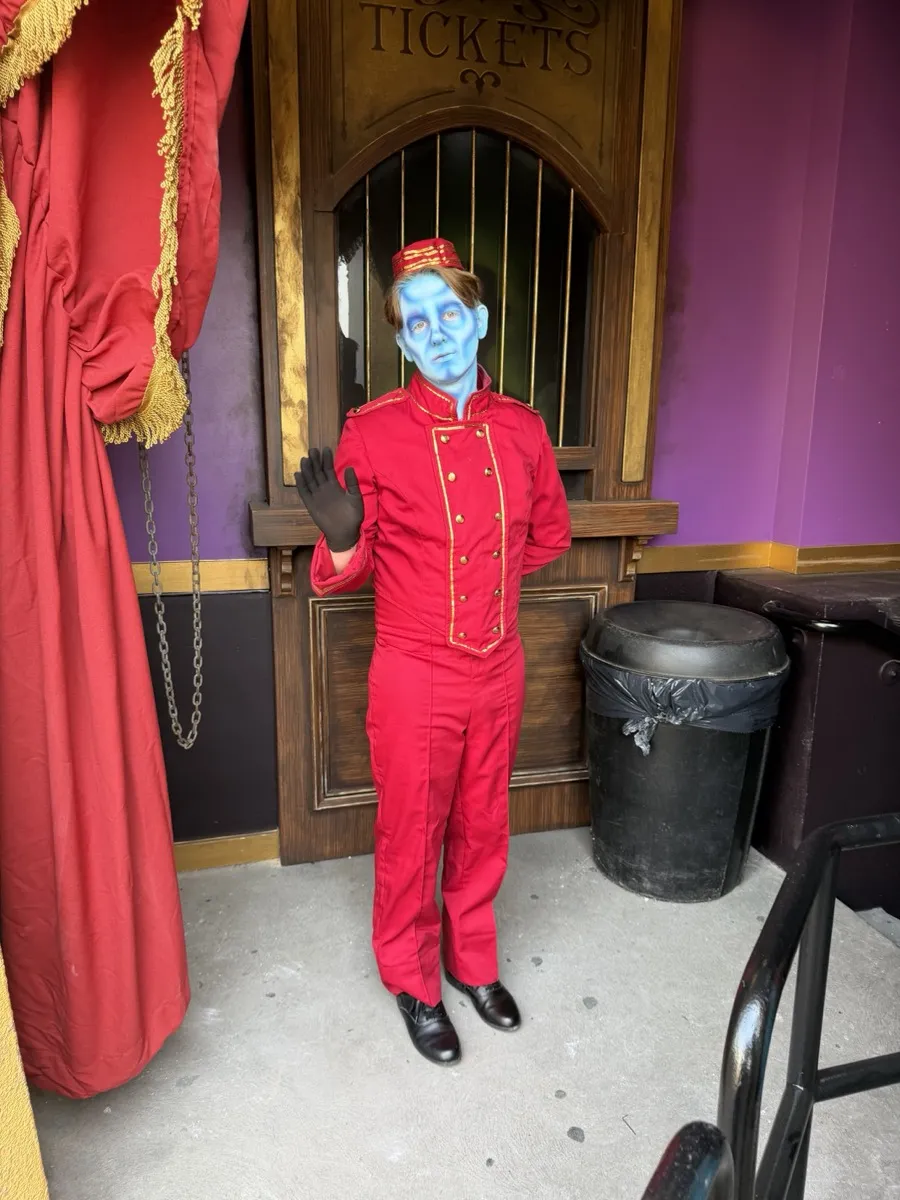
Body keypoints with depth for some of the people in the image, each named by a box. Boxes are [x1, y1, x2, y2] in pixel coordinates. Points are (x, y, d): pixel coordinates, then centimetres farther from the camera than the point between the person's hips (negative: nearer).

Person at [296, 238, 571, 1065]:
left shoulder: (522, 429, 1)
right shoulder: (372, 432, -11)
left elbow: (550, 534, 16)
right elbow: (345, 574, -8)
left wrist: (486, 579, 7)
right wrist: (341, 540, -29)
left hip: (499, 669, 4)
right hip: (415, 675, -4)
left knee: (482, 828, 19)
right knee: (411, 834, 12)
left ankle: (471, 960, 43)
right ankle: (413, 980, 37)